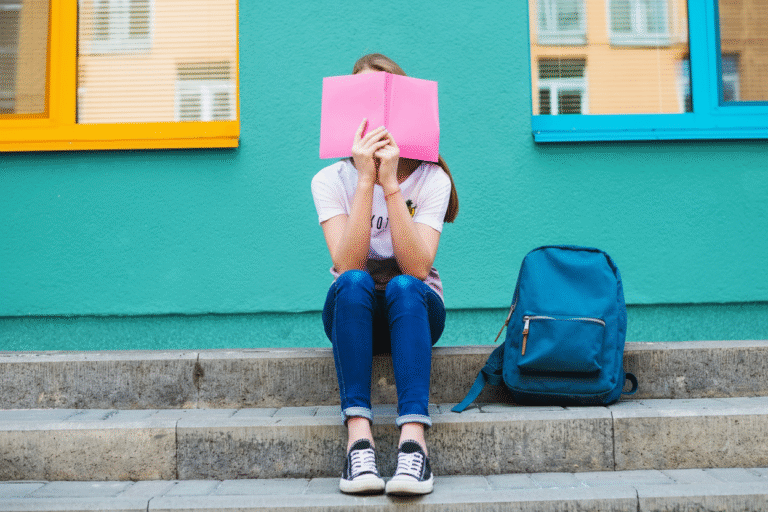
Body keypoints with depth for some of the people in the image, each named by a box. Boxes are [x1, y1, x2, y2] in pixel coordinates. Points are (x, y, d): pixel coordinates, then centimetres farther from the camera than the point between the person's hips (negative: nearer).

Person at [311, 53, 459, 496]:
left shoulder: (431, 178, -9)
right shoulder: (330, 180, -8)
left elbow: (416, 267, -24)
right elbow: (348, 266, -23)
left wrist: (390, 184, -30)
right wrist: (366, 180, -29)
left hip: (414, 310, 0)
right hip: (354, 313, 1)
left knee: (403, 287, -34)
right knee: (354, 283, -33)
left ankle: (413, 435, -43)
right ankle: (358, 434, -39)